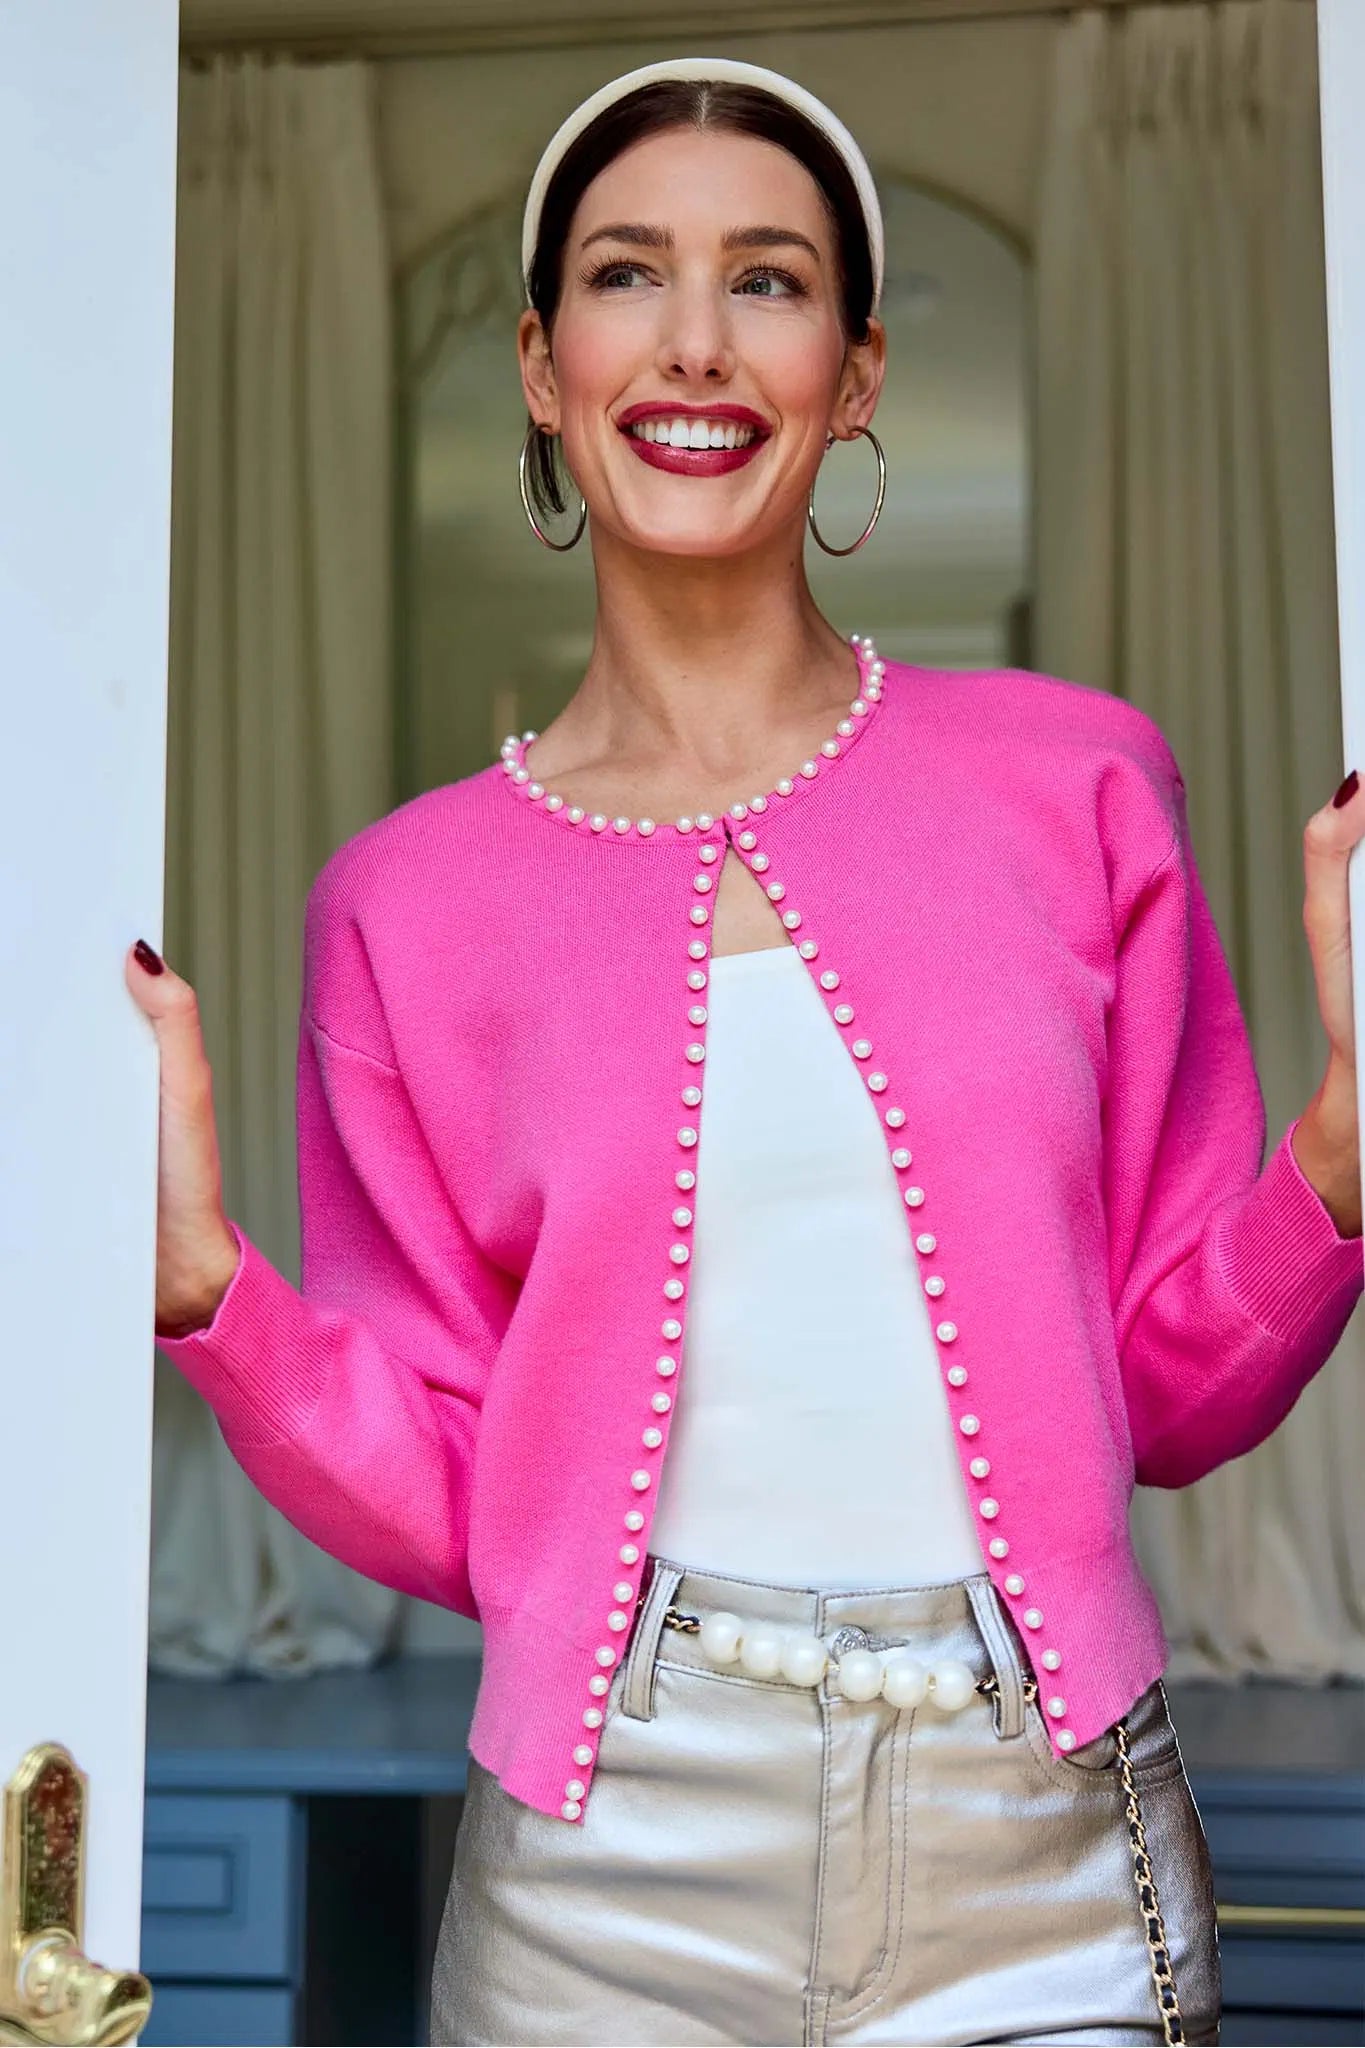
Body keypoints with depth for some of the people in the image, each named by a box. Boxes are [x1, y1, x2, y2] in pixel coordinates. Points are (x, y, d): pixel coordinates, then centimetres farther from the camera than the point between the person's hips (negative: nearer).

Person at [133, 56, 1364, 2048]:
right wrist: (196, 1273, -12)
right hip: (621, 1883, 0)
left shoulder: (1074, 782, -1)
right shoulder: (408, 902, 0)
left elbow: (1171, 1385, 4)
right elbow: (445, 1502, 2)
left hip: (1047, 1876, 0)